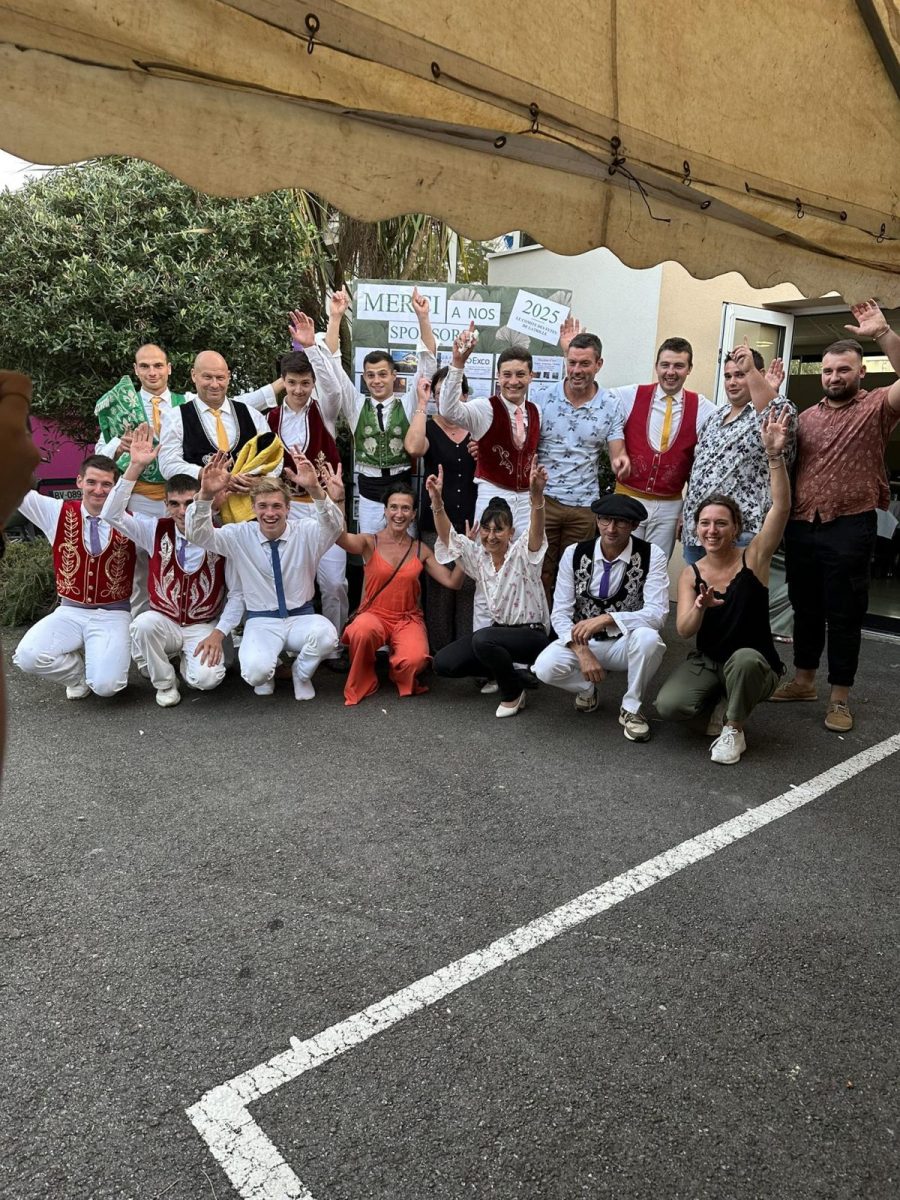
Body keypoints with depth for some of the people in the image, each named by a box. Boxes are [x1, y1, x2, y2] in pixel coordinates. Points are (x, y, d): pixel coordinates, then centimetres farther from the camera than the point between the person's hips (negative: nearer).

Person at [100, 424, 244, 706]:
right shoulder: (156, 530, -4)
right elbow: (112, 514, -18)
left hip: (204, 628, -1)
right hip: (163, 623, 2)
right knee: (143, 624, -34)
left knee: (207, 679, -27)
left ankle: (188, 659, 13)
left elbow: (237, 593, -6)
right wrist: (136, 466, -27)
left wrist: (218, 634, -16)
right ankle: (164, 683, -4)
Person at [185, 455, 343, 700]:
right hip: (261, 622, 0)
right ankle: (266, 673, 11)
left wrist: (315, 489, -47)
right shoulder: (240, 535, -2)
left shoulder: (306, 532, -5)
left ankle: (301, 672, 2)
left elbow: (334, 526, -26)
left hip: (301, 618, 1)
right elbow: (197, 534, -14)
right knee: (255, 672, -32)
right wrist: (205, 495, -35)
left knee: (326, 635, -35)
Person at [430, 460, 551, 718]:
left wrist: (536, 494, -56)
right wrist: (436, 500, -30)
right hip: (498, 630, 7)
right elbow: (448, 537, -12)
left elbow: (536, 531, -36)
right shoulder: (477, 556, -1)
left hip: (532, 633, -6)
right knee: (443, 663, -5)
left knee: (483, 639, -36)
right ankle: (505, 671, 12)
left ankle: (513, 691, -8)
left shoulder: (521, 554, -15)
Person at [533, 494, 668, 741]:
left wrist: (606, 619, -36)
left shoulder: (651, 556, -13)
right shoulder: (574, 554, -8)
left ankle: (631, 707, -8)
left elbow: (657, 613, -23)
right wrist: (583, 652, -26)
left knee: (648, 637, -36)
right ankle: (587, 689, 8)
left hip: (626, 643, -1)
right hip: (582, 641, 1)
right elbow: (560, 613, -10)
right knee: (545, 667, -28)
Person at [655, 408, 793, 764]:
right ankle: (721, 699, 9)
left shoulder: (753, 557, -10)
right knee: (668, 707, -24)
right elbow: (684, 631, -14)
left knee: (744, 657, -39)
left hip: (755, 666, -2)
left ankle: (734, 728, -11)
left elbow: (782, 507, -26)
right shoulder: (691, 574, -3)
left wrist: (774, 455, -38)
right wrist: (699, 608, -37)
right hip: (706, 662, 2)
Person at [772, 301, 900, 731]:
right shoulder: (807, 416, 14)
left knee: (844, 615, 3)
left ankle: (839, 699, 12)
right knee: (805, 609, 15)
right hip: (800, 527, 5)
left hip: (849, 528, -5)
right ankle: (803, 680, 30)